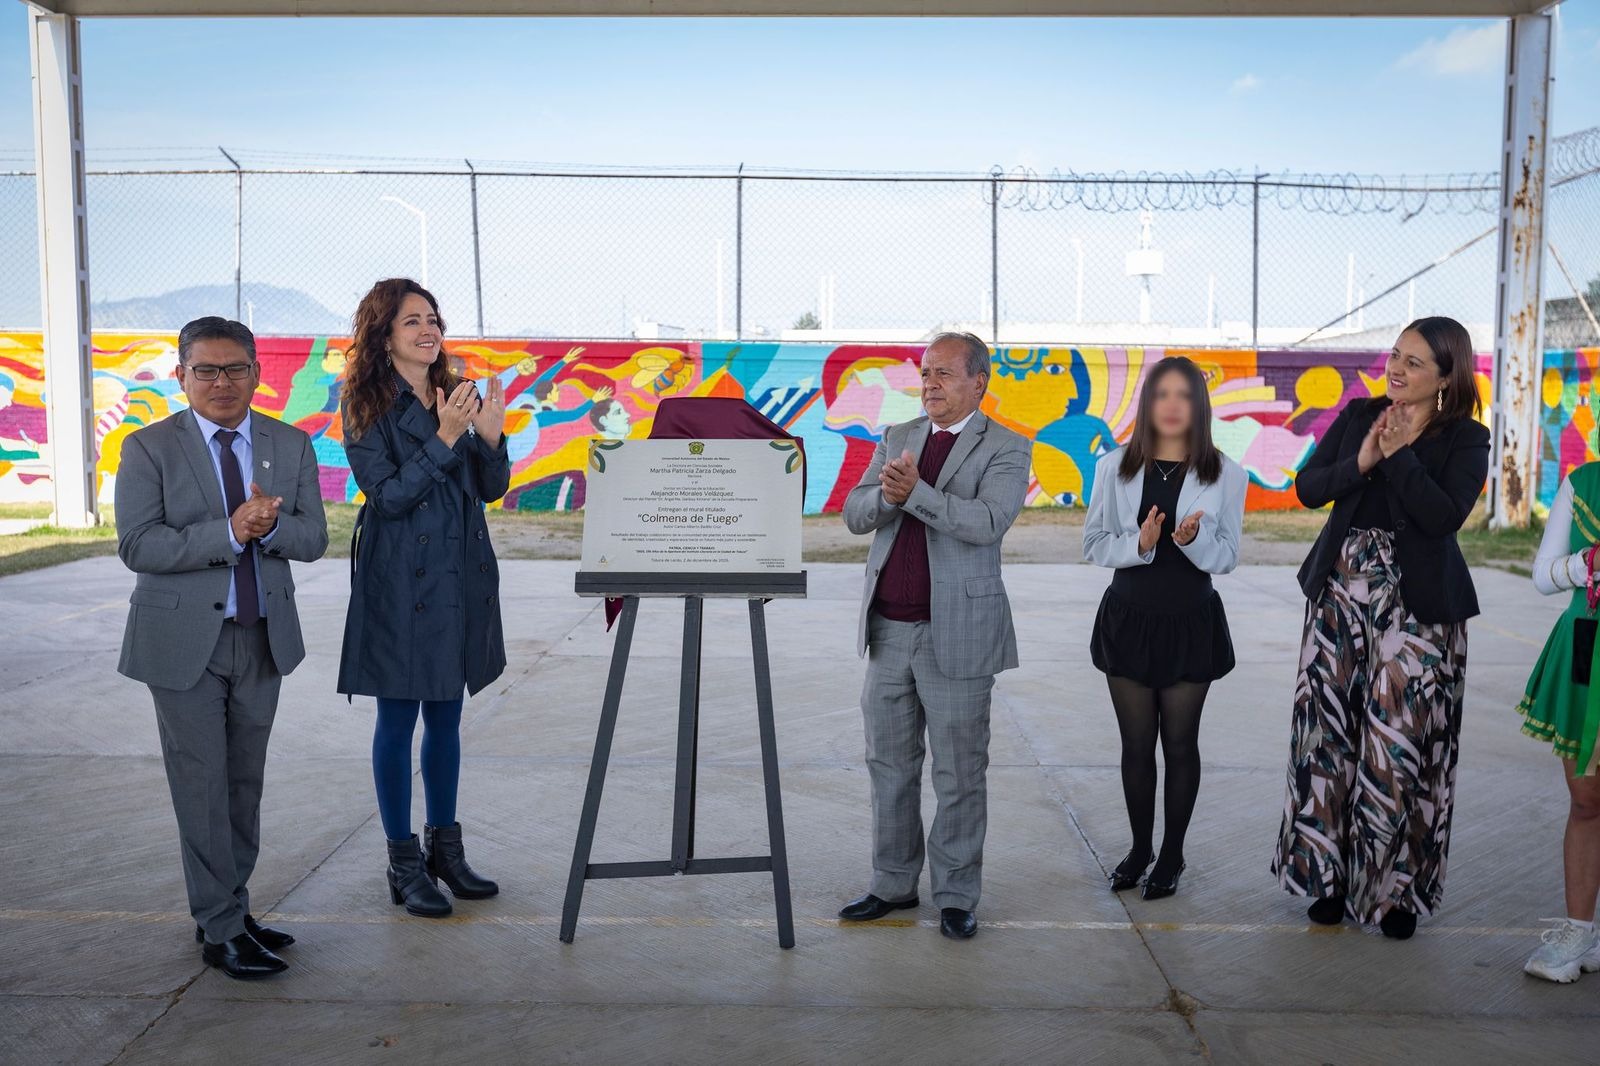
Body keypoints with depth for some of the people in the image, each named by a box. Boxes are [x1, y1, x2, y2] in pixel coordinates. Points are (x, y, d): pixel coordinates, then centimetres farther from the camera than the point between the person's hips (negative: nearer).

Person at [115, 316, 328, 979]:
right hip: (185, 640, -3)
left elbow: (313, 539, 0)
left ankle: (232, 908, 27)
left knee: (245, 781, 13)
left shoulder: (291, 445, 5)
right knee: (203, 785, 0)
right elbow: (136, 545, -14)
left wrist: (270, 525, -22)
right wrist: (230, 532, -24)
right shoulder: (149, 448, -4)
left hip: (264, 638, 4)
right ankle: (220, 930, 11)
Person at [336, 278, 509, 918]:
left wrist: (490, 438, -9)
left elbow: (493, 489, 9)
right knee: (399, 718, 3)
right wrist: (445, 438, -20)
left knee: (446, 716, 14)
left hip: (461, 576, 5)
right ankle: (403, 863, 14)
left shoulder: (459, 396, 9)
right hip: (401, 580, -5)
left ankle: (445, 847, 27)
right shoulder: (368, 408, -6)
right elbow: (388, 495, -13)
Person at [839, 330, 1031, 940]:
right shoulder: (896, 438, 12)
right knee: (889, 764, 13)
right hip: (889, 628, 5)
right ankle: (893, 884, 27)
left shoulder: (1006, 449, -3)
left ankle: (956, 896, 18)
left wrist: (914, 492, -25)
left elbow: (989, 521, -20)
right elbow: (854, 515, 4)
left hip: (956, 632, -5)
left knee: (959, 774, 4)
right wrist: (886, 494, -16)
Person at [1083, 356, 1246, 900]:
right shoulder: (1114, 467, -1)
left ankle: (1172, 854, 25)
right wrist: (1139, 544, -21)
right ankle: (1140, 847, 28)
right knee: (1136, 743, 11)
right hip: (1128, 619, 1)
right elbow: (1094, 544, -2)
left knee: (1180, 744, 9)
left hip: (1190, 623, -1)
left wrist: (1193, 538, -25)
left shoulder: (1226, 475, -5)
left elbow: (1227, 557, -4)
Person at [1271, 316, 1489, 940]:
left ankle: (1397, 887, 13)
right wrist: (1360, 463, -13)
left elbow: (1445, 516, -17)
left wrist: (1399, 454, -16)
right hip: (1340, 595, 3)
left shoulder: (1465, 439, -2)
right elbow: (1307, 488, 2)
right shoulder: (1358, 416, 8)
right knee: (1330, 732, 5)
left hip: (1416, 607, -3)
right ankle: (1330, 872, 18)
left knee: (1402, 742, -1)